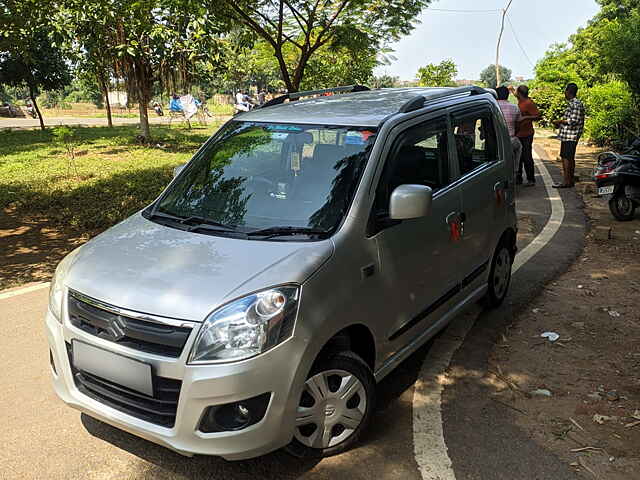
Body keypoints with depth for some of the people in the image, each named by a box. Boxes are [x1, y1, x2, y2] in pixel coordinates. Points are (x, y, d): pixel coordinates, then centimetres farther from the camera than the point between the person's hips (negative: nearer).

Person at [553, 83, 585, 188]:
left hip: (570, 136, -10)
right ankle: (571, 180, 20)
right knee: (570, 158, 14)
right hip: (568, 135, 10)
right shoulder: (572, 103, 18)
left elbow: (573, 121, -20)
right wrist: (561, 123, 18)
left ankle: (567, 181, -8)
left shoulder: (575, 104, -14)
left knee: (566, 158, -9)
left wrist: (560, 121, -11)